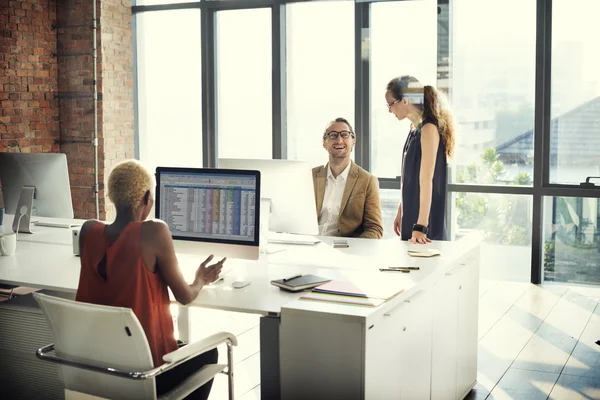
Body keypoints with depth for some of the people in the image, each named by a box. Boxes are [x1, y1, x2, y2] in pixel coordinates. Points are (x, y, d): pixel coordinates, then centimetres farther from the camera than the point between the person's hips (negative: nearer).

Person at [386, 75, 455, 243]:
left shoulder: (428, 129, -17)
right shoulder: (414, 129, 8)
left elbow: (426, 181, -23)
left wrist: (420, 226, -27)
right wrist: (400, 212, 17)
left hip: (425, 221, -8)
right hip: (410, 217, 8)